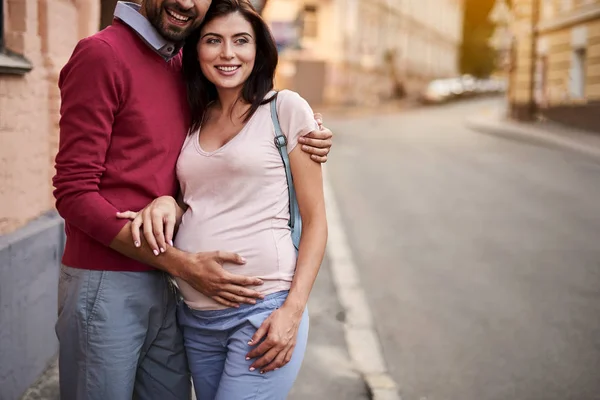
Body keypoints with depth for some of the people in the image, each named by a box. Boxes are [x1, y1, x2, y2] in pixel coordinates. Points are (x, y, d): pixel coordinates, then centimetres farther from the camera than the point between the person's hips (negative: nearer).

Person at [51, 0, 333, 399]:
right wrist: (182, 264, -17)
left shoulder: (185, 65, 9)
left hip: (164, 287, 6)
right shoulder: (101, 53, -10)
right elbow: (75, 193, -14)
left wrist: (304, 142, 0)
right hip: (106, 286, -6)